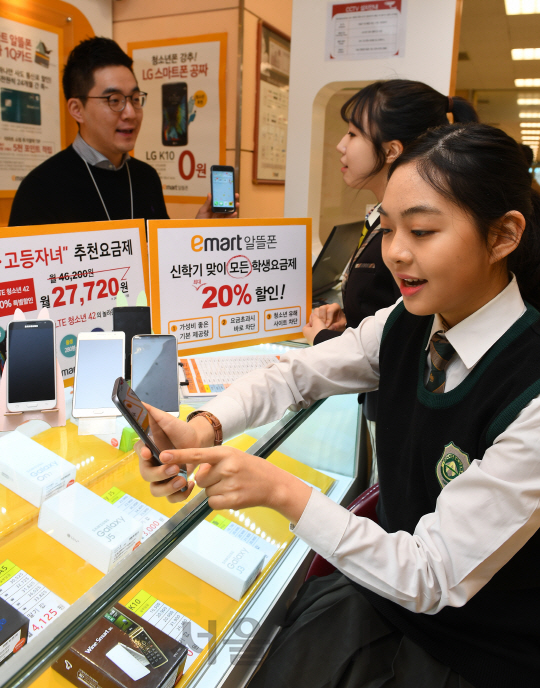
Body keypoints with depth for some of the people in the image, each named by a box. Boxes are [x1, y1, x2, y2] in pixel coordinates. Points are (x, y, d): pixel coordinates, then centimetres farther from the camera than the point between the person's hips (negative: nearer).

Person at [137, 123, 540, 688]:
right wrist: (204, 427, -21)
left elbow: (432, 579, -24)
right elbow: (295, 374, -2)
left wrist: (281, 491, -32)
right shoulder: (406, 326, -10)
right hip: (385, 593, 5)